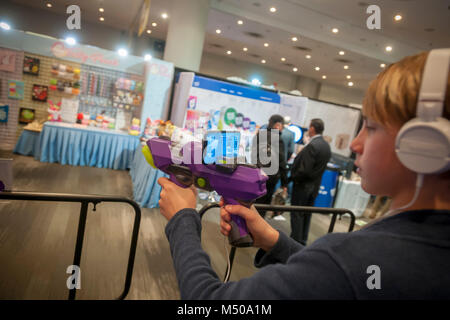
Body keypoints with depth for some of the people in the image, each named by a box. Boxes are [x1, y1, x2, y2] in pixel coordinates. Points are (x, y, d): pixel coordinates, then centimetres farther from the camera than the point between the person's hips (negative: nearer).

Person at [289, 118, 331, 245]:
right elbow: (320, 167, 10)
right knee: (306, 215, 17)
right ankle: (303, 240, 28)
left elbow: (304, 170, -24)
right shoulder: (327, 146, 5)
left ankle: (296, 242, 11)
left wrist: (292, 177, -10)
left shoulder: (312, 145, -22)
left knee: (297, 215, 3)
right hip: (315, 186, 8)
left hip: (303, 185, -8)